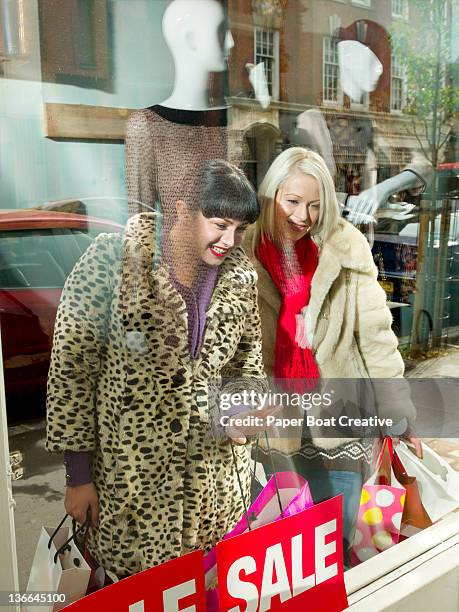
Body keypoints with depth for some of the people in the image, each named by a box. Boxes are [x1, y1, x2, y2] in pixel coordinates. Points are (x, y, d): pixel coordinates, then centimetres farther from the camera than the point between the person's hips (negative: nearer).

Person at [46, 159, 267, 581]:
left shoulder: (241, 273, -2)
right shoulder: (113, 259, -16)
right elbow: (71, 369, -11)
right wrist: (79, 476, -7)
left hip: (218, 474, 4)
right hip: (131, 468, -3)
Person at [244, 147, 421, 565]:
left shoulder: (346, 248, -7)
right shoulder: (247, 252, -6)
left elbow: (375, 332, -3)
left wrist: (397, 408, -2)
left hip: (342, 416, 0)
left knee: (338, 534, 12)